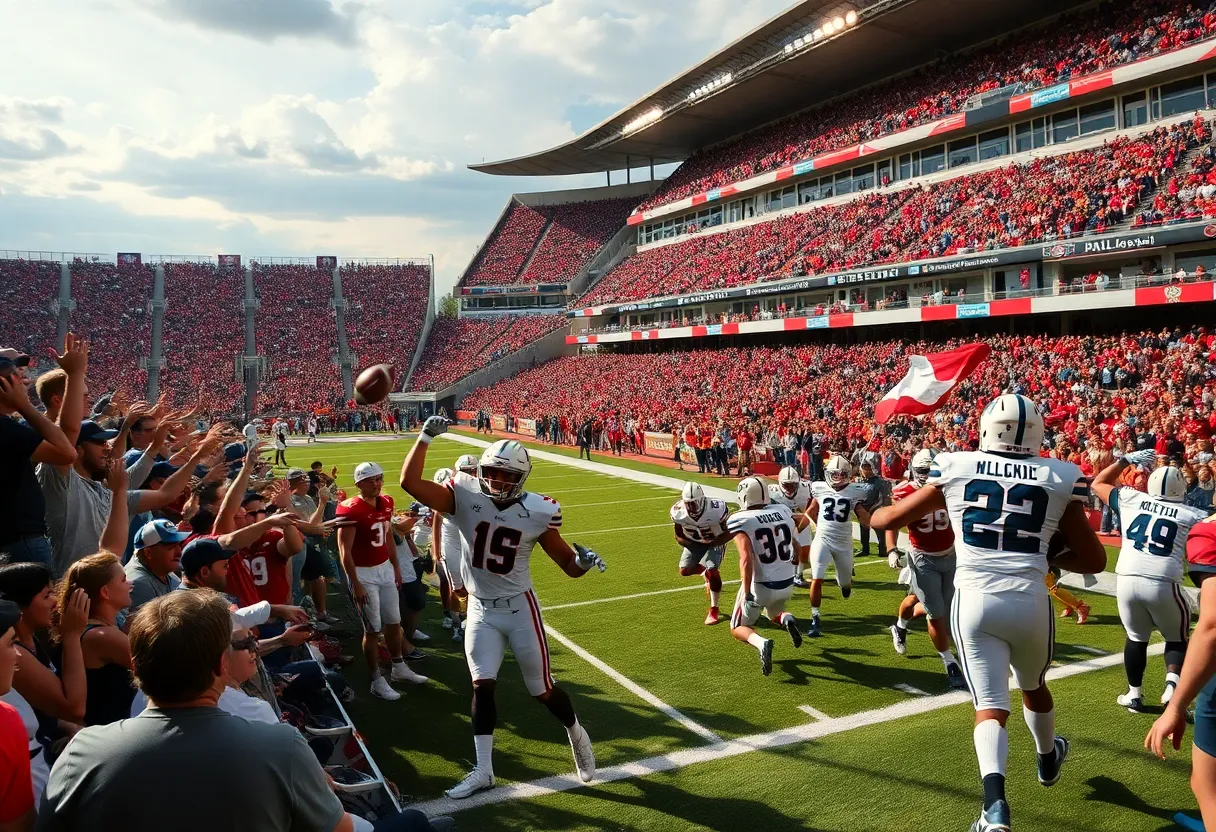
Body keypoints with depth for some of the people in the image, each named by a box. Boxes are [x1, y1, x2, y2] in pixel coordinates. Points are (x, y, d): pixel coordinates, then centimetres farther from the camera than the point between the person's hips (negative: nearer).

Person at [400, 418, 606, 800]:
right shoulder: (465, 497, -13)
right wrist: (425, 438, -27)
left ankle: (576, 734, 38)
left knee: (542, 690, 9)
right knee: (482, 686, 2)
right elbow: (409, 482, -21)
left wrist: (583, 561, -30)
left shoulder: (537, 511, -14)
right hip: (481, 610, 2)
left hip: (519, 608, -1)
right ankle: (483, 770, 17)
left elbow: (567, 564, -8)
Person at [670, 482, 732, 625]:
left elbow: (729, 533, -19)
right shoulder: (679, 512, -24)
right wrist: (690, 546, -23)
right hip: (694, 542, 4)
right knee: (685, 570, -9)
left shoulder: (716, 510, -35)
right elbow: (679, 536, -6)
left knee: (712, 571, -21)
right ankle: (706, 572, 24)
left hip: (715, 542, -4)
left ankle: (714, 609, -2)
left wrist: (712, 545, -26)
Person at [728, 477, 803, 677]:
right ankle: (787, 620, -1)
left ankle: (762, 643, -16)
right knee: (774, 614, 35)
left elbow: (746, 559, -24)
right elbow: (797, 546, 13)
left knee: (738, 628, 17)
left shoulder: (741, 521, -14)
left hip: (760, 586, -5)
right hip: (787, 584, 5)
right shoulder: (784, 511, 0)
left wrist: (747, 593, -23)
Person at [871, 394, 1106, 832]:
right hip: (1030, 601, 2)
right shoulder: (1060, 478, 2)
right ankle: (1048, 758, 55)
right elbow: (1094, 560, 8)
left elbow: (888, 519, 9)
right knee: (1034, 686, 29)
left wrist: (873, 514, 31)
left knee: (990, 706, 4)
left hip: (974, 599, -1)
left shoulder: (956, 468, 1)